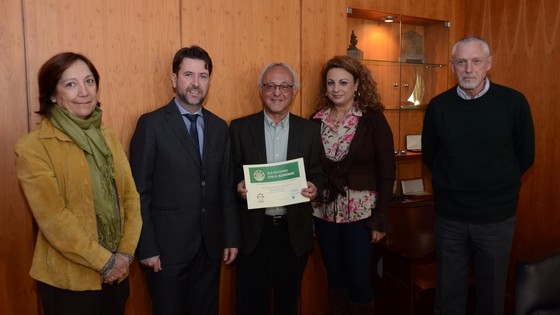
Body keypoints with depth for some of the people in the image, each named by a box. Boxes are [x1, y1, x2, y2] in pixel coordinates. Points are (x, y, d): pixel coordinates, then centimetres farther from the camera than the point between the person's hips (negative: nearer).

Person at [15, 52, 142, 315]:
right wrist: (104, 261, -14)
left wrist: (126, 252, -7)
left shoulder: (109, 139, 6)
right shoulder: (33, 147, -11)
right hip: (69, 280, -5)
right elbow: (53, 218, -17)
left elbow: (130, 197, 3)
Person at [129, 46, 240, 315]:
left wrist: (231, 237, 7)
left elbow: (226, 188, 9)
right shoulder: (151, 124, -7)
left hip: (210, 246, 4)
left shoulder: (219, 127, 6)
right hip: (167, 246, -4)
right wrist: (147, 248, -11)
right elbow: (139, 192, -8)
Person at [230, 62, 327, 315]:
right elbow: (230, 173, 3)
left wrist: (314, 187, -14)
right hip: (253, 230, -1)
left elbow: (318, 173, 7)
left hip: (294, 230, 2)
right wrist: (238, 186, -18)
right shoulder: (240, 128, 0)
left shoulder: (309, 130, 4)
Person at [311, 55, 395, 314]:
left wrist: (380, 219, -8)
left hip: (360, 212, -3)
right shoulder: (317, 121, 3)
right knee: (335, 277, 13)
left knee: (358, 279, 1)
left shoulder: (373, 119, -5)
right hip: (324, 211, 3)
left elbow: (386, 172, -5)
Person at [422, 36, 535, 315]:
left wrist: (497, 185, 5)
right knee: (449, 292, 14)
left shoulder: (514, 102, -8)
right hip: (449, 215, 1)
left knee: (491, 290, 16)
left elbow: (525, 156, 2)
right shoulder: (438, 106, -4)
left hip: (497, 215, 0)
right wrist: (455, 185, 6)